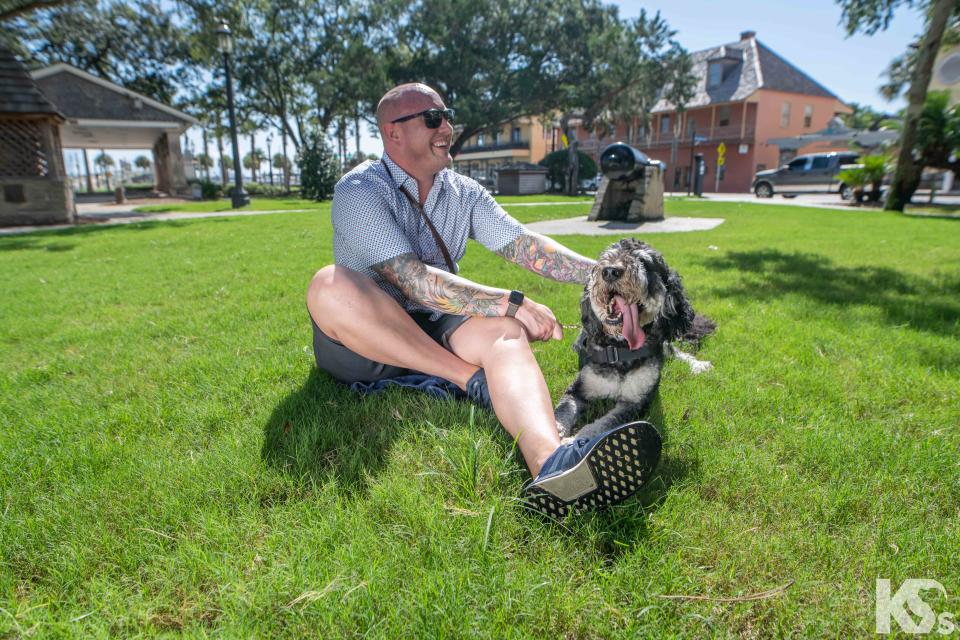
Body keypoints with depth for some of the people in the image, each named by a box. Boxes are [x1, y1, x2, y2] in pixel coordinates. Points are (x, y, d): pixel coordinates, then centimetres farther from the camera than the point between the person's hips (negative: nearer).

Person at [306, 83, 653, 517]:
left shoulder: (463, 192, 8)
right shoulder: (360, 191, -12)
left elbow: (524, 244, -2)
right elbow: (414, 282, -24)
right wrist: (511, 303, -28)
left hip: (432, 334, 4)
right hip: (363, 342, -3)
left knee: (503, 331, -27)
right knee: (330, 285, -33)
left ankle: (550, 463, -55)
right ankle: (473, 379, -26)